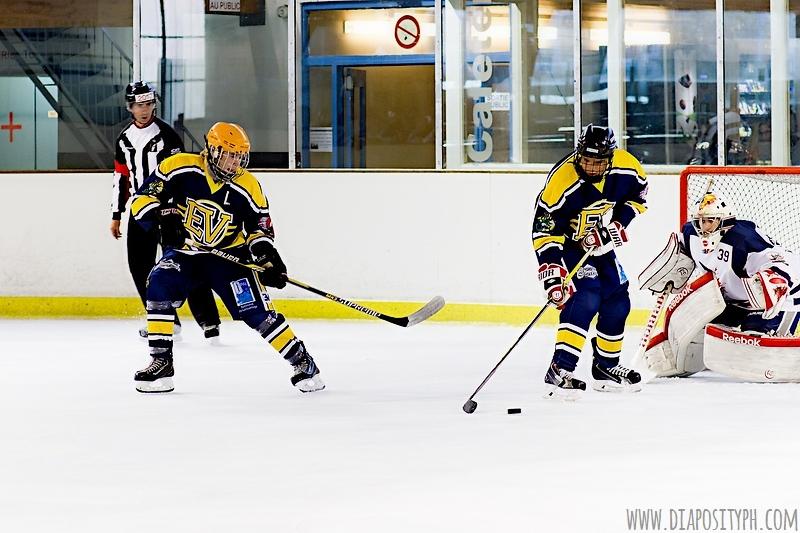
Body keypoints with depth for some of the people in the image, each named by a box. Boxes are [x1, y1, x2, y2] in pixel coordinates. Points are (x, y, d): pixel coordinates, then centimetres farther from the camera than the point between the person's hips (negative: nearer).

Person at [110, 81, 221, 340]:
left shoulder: (166, 134, -7)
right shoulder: (124, 139, 12)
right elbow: (121, 178, 19)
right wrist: (116, 215, 18)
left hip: (169, 207, -6)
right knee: (140, 265, 4)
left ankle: (208, 319, -12)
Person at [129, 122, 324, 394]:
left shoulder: (248, 187, -12)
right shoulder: (180, 168, -16)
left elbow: (259, 229, -1)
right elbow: (143, 197, -10)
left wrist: (269, 258, -18)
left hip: (230, 255, -1)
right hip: (185, 251, 1)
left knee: (256, 310, -12)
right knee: (159, 287, -23)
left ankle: (303, 362, 2)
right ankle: (161, 363, -12)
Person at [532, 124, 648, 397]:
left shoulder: (626, 165, -18)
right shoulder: (561, 180, -33)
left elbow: (639, 194, 4)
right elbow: (544, 231, -31)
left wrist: (620, 221, -12)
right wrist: (552, 273, -36)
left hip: (601, 245, 7)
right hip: (566, 244, -7)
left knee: (617, 302, 10)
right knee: (585, 297, -24)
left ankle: (606, 367, 30)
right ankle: (559, 370, -26)